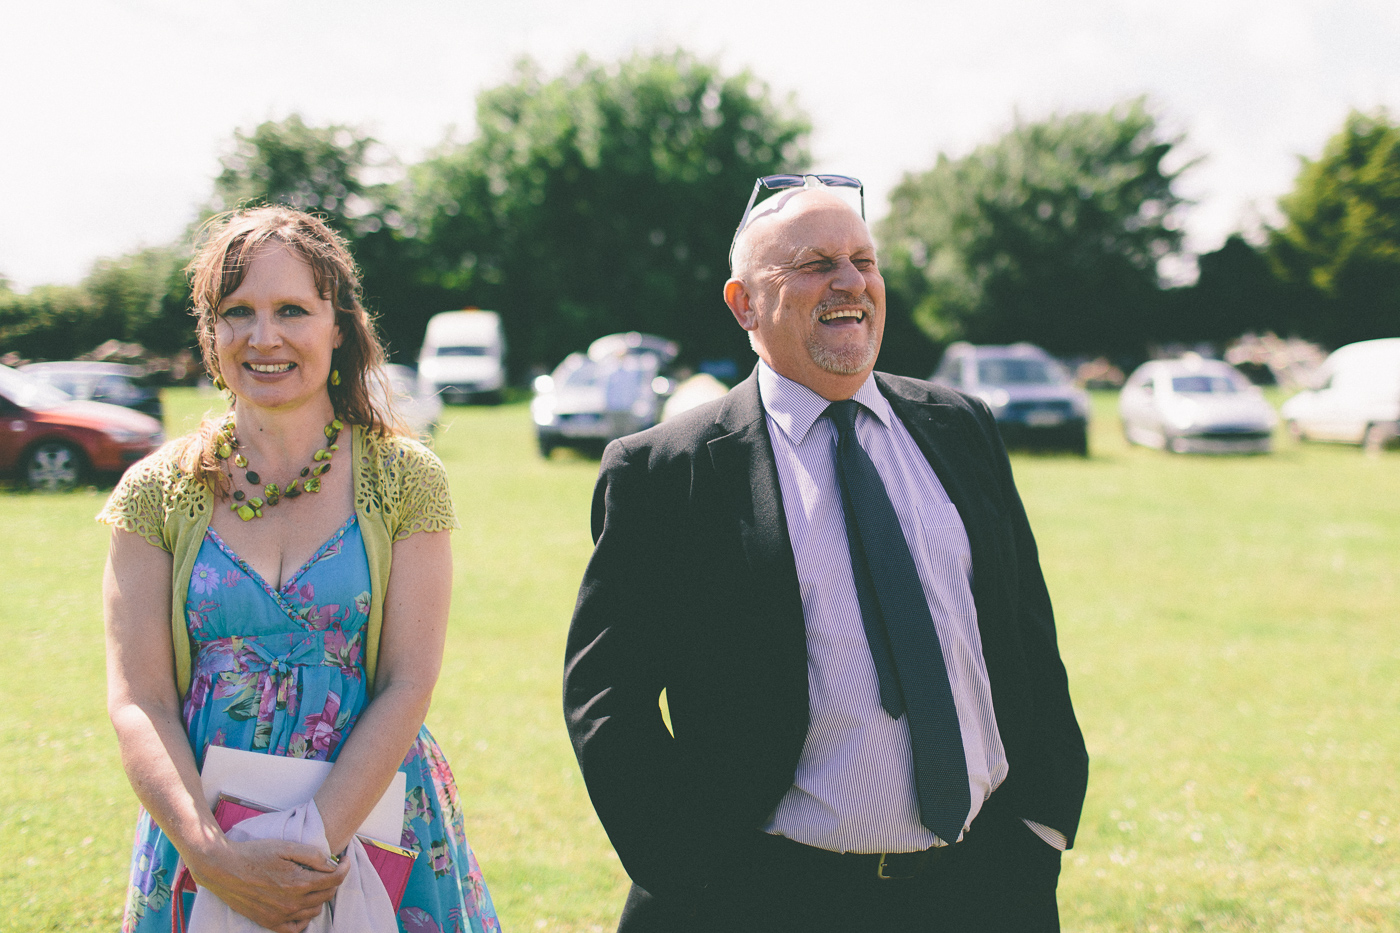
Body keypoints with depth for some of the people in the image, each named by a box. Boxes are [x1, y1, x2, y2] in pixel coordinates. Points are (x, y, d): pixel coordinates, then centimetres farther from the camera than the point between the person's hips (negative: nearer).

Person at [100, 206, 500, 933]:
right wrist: (211, 853, -21)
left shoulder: (405, 479, -3)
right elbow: (137, 702, -7)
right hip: (201, 839, 1)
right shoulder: (157, 491, 0)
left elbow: (409, 684, -9)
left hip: (373, 824, -1)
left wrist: (310, 845, -19)